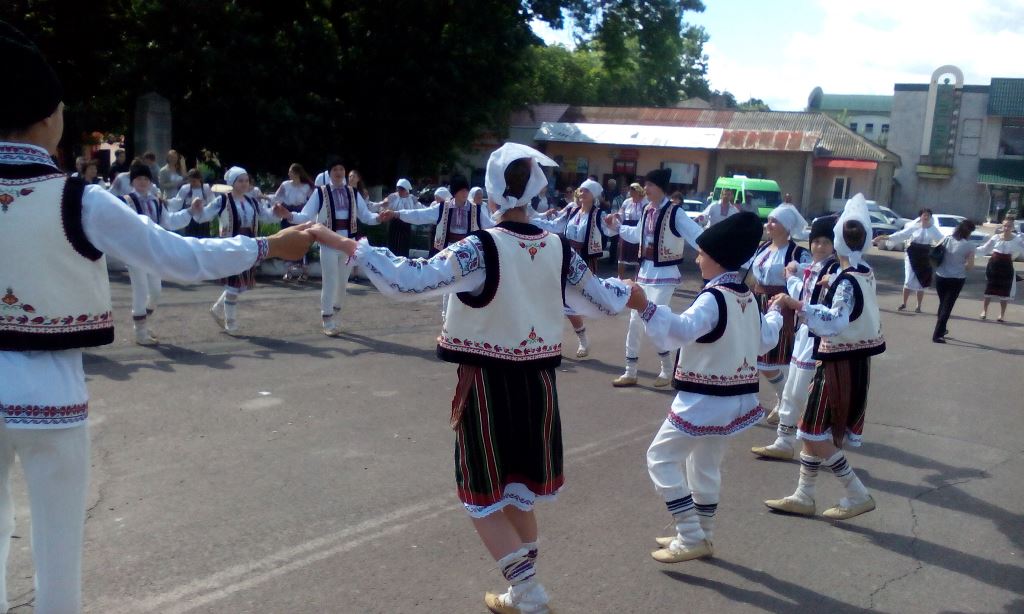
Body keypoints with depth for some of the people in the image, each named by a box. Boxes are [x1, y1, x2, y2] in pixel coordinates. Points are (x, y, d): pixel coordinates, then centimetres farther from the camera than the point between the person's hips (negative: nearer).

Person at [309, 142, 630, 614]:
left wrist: (344, 244, -18)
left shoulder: (480, 249, -17)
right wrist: (629, 287, 32)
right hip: (537, 381, 5)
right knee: (519, 491, 21)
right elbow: (604, 301, 10)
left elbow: (405, 281, -26)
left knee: (484, 498, 11)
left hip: (487, 384, -5)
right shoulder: (559, 250, -2)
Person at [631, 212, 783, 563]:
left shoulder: (713, 297, -21)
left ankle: (690, 538, -2)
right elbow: (764, 342, 20)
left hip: (705, 399, -9)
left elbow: (681, 330, -39)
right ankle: (701, 536, 31)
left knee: (661, 457, 0)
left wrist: (644, 307, -51)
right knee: (706, 465, 21)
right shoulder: (747, 297, 7)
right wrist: (776, 314, 40)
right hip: (737, 397, 9)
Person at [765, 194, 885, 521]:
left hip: (840, 364, -9)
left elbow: (835, 322, -36)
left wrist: (797, 305, -43)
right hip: (855, 359, 9)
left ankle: (858, 495, 6)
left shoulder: (846, 281, -22)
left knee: (815, 435, -1)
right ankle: (804, 497, 22)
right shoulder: (865, 273, 5)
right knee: (813, 432, 14)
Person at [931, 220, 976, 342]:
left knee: (942, 303, 22)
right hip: (957, 279, -3)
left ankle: (941, 329, 34)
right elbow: (970, 265, -6)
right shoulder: (969, 245, -10)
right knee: (947, 306, 4)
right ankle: (937, 335, 1)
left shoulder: (946, 239, -2)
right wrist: (961, 265, 13)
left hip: (941, 276, 3)